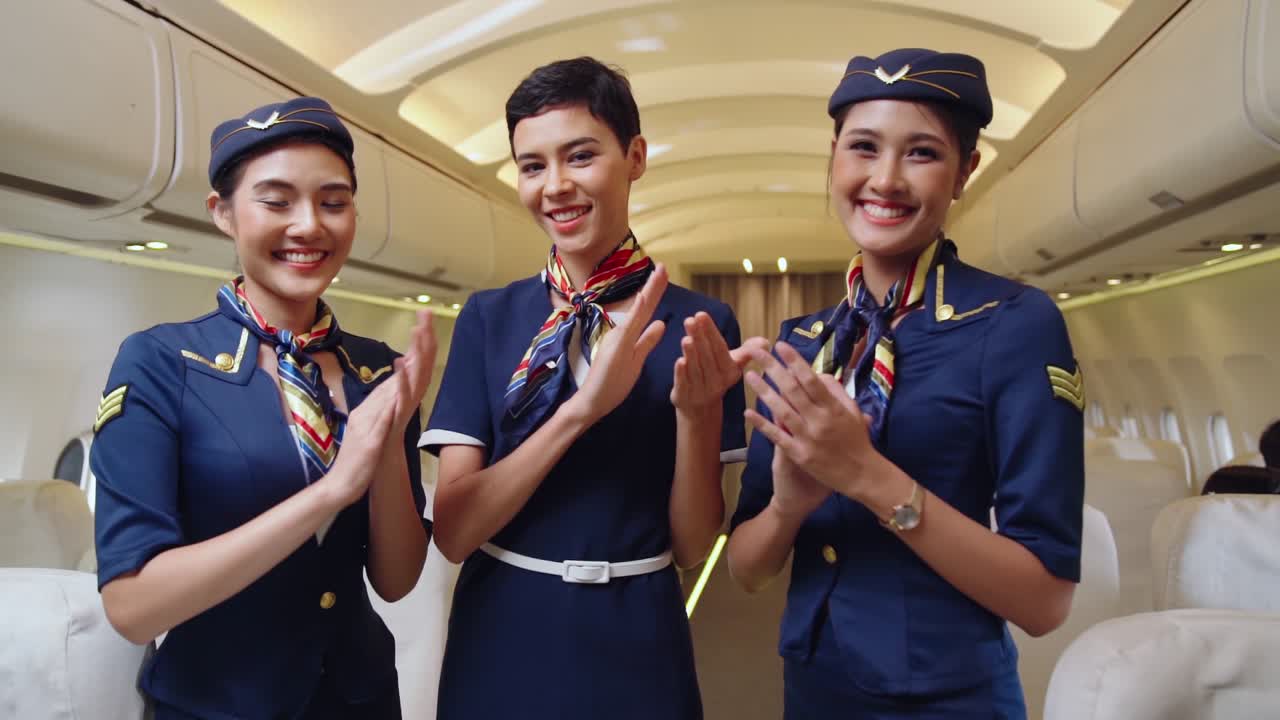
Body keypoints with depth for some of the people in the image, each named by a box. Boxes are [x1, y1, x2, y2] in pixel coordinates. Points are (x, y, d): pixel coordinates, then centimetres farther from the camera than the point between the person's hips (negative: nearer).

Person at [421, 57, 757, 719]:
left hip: (635, 646, -1)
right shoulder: (489, 318, -4)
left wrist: (697, 413, -22)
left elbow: (695, 548, -5)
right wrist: (580, 409, -23)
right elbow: (452, 530, -11)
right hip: (501, 642, 1)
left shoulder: (699, 324, -7)